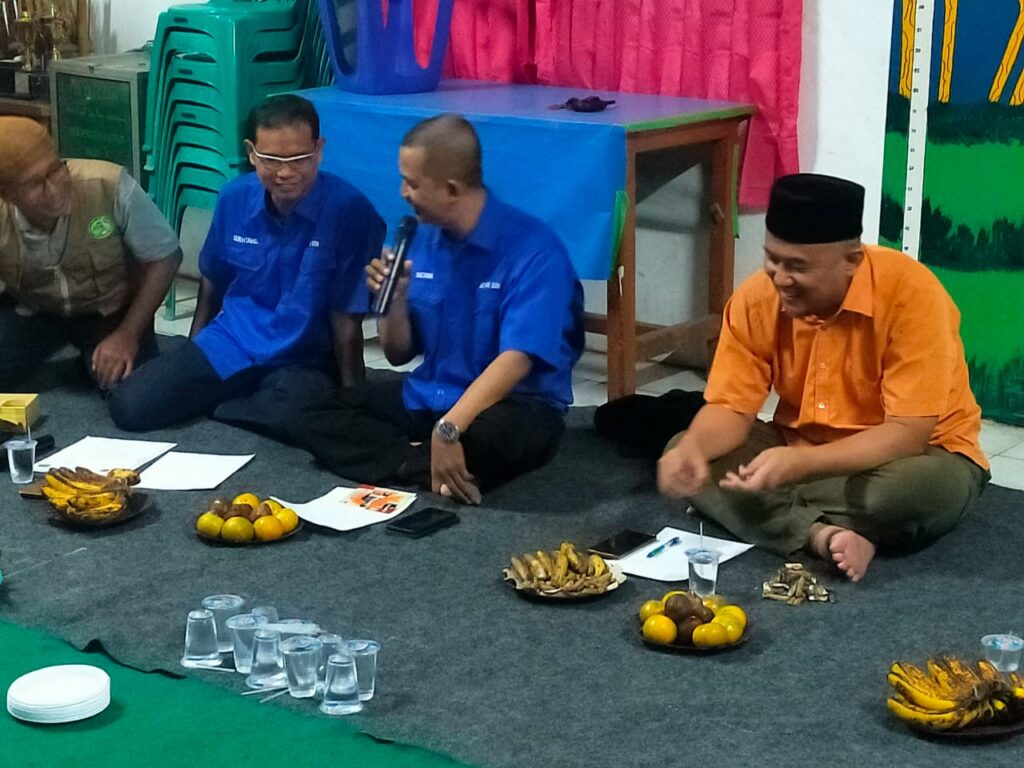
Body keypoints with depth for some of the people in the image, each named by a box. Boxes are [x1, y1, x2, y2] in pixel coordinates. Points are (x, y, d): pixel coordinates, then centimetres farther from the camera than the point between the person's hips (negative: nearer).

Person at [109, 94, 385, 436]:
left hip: (305, 359, -3)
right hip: (230, 343, 3)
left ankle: (214, 406, -5)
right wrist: (189, 369, 21)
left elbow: (347, 317, -12)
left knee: (299, 420, -37)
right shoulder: (234, 198, -2)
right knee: (130, 407, -14)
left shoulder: (350, 210, -18)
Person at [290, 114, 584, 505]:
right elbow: (399, 354, 10)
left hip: (512, 405, -7)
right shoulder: (425, 238, 3)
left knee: (491, 434, -42)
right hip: (426, 398, 7)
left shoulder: (533, 249, -17)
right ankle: (446, 470, -21)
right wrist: (395, 298, -10)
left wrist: (448, 429, -37)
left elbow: (516, 359, -27)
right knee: (312, 419, -10)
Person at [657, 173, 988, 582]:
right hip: (801, 448, 4)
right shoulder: (756, 299, -14)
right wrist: (692, 449, -33)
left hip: (912, 454, -4)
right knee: (684, 459, -17)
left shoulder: (912, 293, -28)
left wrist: (798, 464, -42)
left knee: (927, 486, -39)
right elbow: (731, 408, -9)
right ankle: (823, 535, -29)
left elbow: (908, 434, -30)